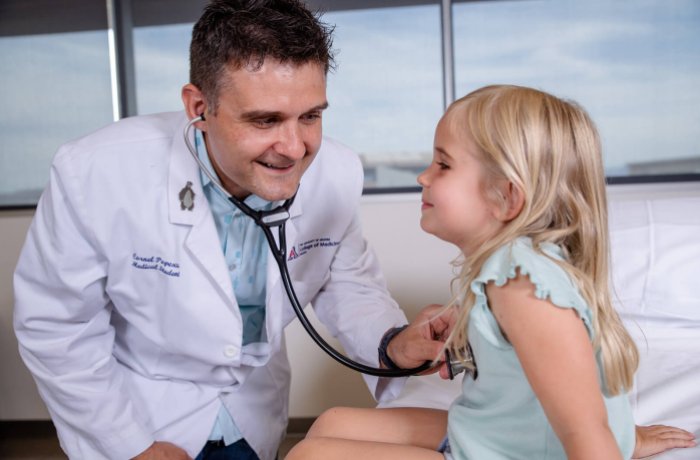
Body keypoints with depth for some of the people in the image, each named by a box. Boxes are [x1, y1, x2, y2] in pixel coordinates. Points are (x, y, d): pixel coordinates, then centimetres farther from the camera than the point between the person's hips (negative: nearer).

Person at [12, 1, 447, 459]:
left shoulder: (338, 174, -22)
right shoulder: (95, 174, -29)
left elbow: (347, 283, -5)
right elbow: (56, 328, -16)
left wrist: (391, 343, -24)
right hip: (130, 411, -2)